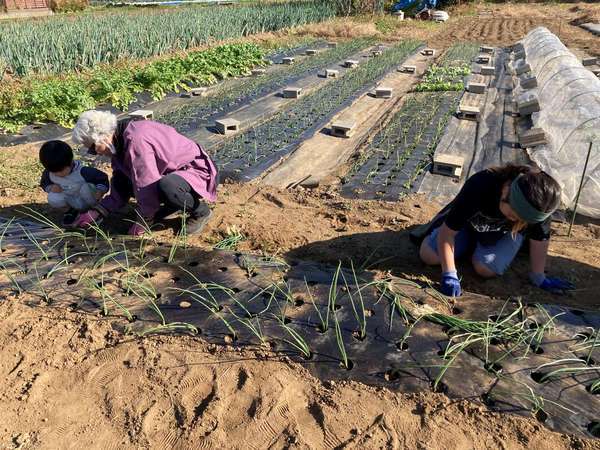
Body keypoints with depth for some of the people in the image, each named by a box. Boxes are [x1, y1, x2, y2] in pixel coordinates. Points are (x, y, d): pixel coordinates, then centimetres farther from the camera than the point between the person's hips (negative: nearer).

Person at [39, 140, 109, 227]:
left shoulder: (82, 172, -28)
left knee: (85, 188, -34)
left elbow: (102, 177, -16)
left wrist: (100, 190, -35)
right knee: (53, 199, -26)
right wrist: (50, 187, -17)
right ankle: (73, 209, 4)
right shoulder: (49, 173, -15)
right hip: (71, 200, 3)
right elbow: (44, 183, 7)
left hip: (86, 200, -3)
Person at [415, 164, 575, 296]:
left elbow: (539, 239, -19)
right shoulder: (479, 187, -42)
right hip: (469, 223, -1)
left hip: (506, 233, 1)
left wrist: (539, 278, -14)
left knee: (485, 268, -25)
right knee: (428, 255, -17)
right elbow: (447, 232, -35)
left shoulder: (538, 203, -36)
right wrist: (449, 275, -35)